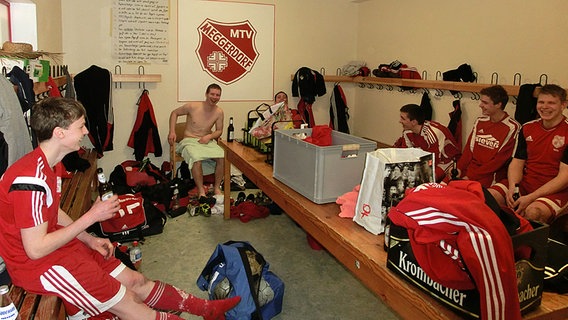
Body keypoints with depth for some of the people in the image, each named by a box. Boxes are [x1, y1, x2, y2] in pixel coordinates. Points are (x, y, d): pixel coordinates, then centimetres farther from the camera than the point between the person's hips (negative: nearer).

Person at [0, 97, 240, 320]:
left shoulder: (51, 163, 2)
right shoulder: (30, 179, -29)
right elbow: (35, 249, -26)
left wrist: (90, 240, 3)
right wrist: (91, 217, -21)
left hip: (58, 244, 9)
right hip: (36, 264, -9)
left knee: (136, 281, 8)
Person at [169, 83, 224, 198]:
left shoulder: (219, 112, -1)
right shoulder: (192, 106, -9)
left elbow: (219, 130, 10)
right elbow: (174, 113, 6)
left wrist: (209, 136, -10)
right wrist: (172, 131, -3)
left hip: (207, 141, 3)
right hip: (189, 141, -3)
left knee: (223, 157, -25)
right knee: (196, 159, -36)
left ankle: (217, 187, -8)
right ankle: (201, 190, -23)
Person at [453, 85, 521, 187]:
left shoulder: (512, 128, -7)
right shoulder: (480, 121, 12)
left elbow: (499, 160, -10)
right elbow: (469, 148, 11)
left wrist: (471, 176, -13)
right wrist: (459, 168, -6)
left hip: (489, 176, -5)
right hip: (466, 171, 5)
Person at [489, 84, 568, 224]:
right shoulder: (528, 128, 9)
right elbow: (517, 162, 8)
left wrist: (531, 197, -21)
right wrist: (512, 187, -14)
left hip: (554, 191, -5)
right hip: (524, 183, 5)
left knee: (533, 212, -37)